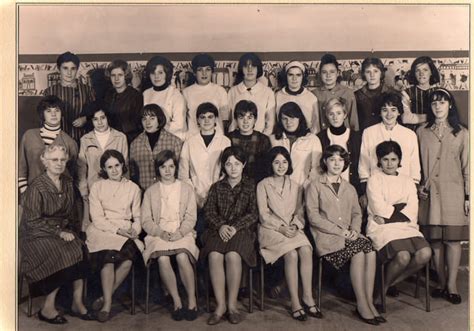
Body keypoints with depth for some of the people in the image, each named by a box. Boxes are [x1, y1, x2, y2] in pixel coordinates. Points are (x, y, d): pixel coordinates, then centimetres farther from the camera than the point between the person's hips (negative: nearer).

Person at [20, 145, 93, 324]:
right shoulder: (37, 187, -13)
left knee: (80, 250, -21)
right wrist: (59, 233, -20)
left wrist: (71, 230, -1)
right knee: (65, 255, -28)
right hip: (37, 235, -6)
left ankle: (77, 303, -12)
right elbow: (32, 221, -14)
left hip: (63, 230, 6)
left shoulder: (67, 183, 7)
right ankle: (47, 309, -13)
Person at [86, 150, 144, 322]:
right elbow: (97, 218, -1)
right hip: (102, 231, -1)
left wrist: (134, 230, -7)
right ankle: (107, 303, -20)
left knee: (128, 260, -30)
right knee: (109, 256, -33)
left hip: (126, 233, 2)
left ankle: (105, 297, -13)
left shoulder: (133, 188, 14)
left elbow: (137, 217, 15)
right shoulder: (97, 187, 7)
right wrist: (117, 230, -13)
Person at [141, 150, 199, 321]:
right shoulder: (150, 191, 16)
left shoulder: (186, 189, 14)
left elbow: (191, 217, 5)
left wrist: (179, 232, -13)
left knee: (182, 257, -32)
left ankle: (192, 301, -17)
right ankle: (177, 302, -19)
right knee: (163, 258, -31)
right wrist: (161, 232, -11)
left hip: (182, 233, -1)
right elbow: (146, 220, 7)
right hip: (158, 233, 1)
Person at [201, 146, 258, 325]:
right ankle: (220, 304, -23)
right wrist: (220, 225, -11)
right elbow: (209, 211, 9)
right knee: (214, 255, -30)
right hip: (219, 229, 2)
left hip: (241, 229, -2)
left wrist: (235, 227, -13)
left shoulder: (250, 186, 11)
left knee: (232, 255, -33)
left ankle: (232, 304, -22)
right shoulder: (217, 187, 20)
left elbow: (253, 214, 2)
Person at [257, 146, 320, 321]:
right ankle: (295, 302, -22)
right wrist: (281, 228, -14)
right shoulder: (263, 185, 4)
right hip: (271, 229, -3)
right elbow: (264, 215, -2)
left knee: (306, 251, -28)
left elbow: (300, 212, 12)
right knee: (292, 254, -30)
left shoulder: (295, 186, 18)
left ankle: (308, 297, -20)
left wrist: (295, 225, -8)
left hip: (293, 229, 4)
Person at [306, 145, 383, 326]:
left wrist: (354, 230, -5)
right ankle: (361, 305, -21)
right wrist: (339, 231, -13)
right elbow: (313, 216, -5)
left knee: (371, 250, -26)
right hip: (326, 236, -5)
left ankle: (369, 302, -21)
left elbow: (357, 213, 18)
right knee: (358, 252, -29)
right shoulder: (315, 186, 5)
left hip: (349, 235, 5)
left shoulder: (349, 188, 24)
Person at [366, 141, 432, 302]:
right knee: (403, 256, -30)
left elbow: (412, 210, 4)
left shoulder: (407, 181, 19)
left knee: (425, 253, -23)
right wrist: (401, 207, 1)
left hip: (406, 227, 5)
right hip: (381, 228, -4)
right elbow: (379, 208, -6)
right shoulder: (374, 180, 7)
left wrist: (389, 217, -10)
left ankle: (394, 282, 1)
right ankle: (383, 286, -1)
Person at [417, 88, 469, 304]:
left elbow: (467, 167, 5)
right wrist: (418, 186, 0)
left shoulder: (461, 134, 5)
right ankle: (441, 282, 16)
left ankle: (452, 285, 9)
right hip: (430, 193, 1)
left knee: (453, 239, -1)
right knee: (434, 239, 4)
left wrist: (468, 196, 1)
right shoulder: (421, 132, 8)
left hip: (453, 193, -1)